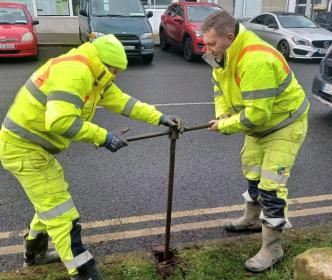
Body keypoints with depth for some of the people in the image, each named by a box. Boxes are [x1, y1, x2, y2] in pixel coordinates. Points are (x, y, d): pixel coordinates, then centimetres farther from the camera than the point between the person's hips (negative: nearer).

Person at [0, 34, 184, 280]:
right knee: (62, 213, -6)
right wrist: (103, 137, -27)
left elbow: (122, 101, 10)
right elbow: (60, 120, -35)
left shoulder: (93, 76, 10)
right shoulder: (74, 72, -23)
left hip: (35, 145, 10)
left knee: (52, 202, 24)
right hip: (22, 147, -10)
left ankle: (35, 253, 44)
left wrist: (160, 118, 4)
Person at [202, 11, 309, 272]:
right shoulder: (225, 54, -7)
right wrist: (223, 115, -12)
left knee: (271, 184, -9)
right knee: (252, 172, 21)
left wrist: (225, 126, -23)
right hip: (260, 123, 9)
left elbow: (256, 113, -38)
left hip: (284, 124, -9)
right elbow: (220, 86, 7)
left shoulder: (255, 60, -37)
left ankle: (272, 248, 7)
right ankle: (252, 219, 45)